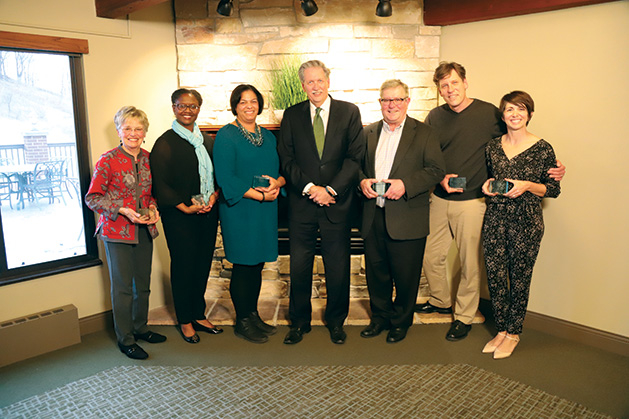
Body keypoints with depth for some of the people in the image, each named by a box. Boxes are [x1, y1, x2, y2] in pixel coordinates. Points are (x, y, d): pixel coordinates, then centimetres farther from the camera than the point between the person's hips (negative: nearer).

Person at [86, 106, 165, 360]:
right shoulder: (108, 160, -10)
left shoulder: (148, 158, 5)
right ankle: (125, 339, 17)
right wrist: (123, 209, -21)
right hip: (117, 231, -5)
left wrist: (152, 208, -3)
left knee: (143, 283, 15)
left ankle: (140, 328, 33)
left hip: (144, 230, 5)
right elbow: (92, 198, -10)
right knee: (123, 286, 3)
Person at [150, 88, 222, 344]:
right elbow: (160, 184, -11)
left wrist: (214, 196, -6)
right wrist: (185, 207, -15)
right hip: (180, 217, -5)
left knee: (203, 264, 11)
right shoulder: (165, 143, -6)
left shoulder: (207, 140, 11)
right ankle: (185, 321, 21)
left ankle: (199, 315, 28)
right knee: (183, 266, 4)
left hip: (207, 214, 5)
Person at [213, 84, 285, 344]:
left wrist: (277, 183, -9)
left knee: (257, 264, 13)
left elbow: (283, 169, 14)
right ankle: (242, 322, 17)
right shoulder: (226, 136, -6)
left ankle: (253, 315, 27)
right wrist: (260, 195, -18)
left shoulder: (268, 136, 14)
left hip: (266, 211, 6)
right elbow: (225, 179, -15)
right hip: (239, 212, -6)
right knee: (243, 266, 2)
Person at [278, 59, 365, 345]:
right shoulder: (292, 115, 7)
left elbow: (355, 156, -3)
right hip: (301, 203, 1)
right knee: (299, 266, 8)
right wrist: (309, 187, -11)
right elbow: (286, 159, 1)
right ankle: (299, 322, 26)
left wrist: (331, 189, -12)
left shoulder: (349, 112, 4)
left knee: (338, 266, 9)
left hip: (337, 203, -1)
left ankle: (335, 321, 28)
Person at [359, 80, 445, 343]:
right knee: (376, 272, 13)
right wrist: (362, 181, -6)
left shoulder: (424, 134, 1)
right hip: (373, 217, 4)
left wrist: (405, 184, -18)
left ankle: (400, 321, 28)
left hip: (407, 219, -3)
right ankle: (380, 317, 33)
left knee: (405, 275, 7)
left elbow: (437, 170, -5)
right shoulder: (369, 133, 13)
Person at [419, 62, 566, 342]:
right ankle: (441, 301, 36)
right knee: (430, 256, 10)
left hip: (471, 202, -3)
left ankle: (464, 316, 25)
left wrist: (551, 168, -8)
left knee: (470, 263, 4)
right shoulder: (435, 117, 4)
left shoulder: (489, 113, -5)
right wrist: (440, 178, -10)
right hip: (439, 199, 4)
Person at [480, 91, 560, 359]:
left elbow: (554, 189, 1)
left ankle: (513, 333, 23)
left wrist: (527, 186, -15)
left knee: (519, 279, 5)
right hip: (495, 218, 3)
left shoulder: (542, 149, -4)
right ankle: (501, 330, 24)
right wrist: (488, 185, 0)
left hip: (526, 221, -3)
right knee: (494, 276, 5)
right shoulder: (492, 147, 7)